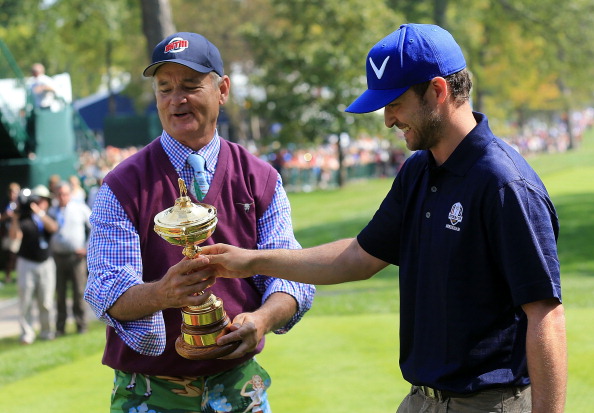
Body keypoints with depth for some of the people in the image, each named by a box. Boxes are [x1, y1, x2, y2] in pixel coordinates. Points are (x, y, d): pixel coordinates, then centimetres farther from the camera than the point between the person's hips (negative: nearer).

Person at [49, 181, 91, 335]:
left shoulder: (80, 208, 4)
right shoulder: (52, 211, 11)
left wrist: (88, 248, -1)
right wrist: (50, 251, 3)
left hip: (76, 256, -2)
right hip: (58, 257, 2)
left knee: (79, 292, -1)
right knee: (60, 294, 3)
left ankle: (81, 325, 7)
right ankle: (60, 327, 9)